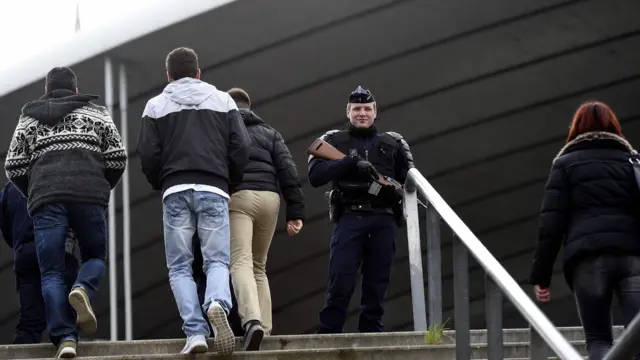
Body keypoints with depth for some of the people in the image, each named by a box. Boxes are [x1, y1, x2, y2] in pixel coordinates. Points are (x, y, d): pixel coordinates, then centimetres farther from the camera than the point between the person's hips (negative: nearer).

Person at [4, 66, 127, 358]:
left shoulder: (28, 119, 22)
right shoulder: (96, 113, 19)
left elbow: (13, 168, 13)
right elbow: (117, 158, 9)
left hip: (45, 197, 1)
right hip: (89, 195, 0)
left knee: (52, 272, 2)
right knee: (94, 256, 16)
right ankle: (83, 290, -18)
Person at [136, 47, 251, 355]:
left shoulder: (156, 106, 10)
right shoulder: (223, 101, 13)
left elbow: (148, 155, 2)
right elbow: (241, 147, 5)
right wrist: (231, 181, 18)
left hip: (175, 191, 0)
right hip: (213, 189, 1)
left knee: (179, 266, 5)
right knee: (217, 260, 1)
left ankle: (195, 331, -11)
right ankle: (218, 303, -32)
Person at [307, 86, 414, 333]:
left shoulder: (393, 143, 17)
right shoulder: (333, 140, 12)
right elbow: (315, 176, -3)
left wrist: (396, 190, -8)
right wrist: (352, 163, -14)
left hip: (384, 221, 2)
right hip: (350, 218, -2)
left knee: (377, 283, 3)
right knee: (341, 282, -10)